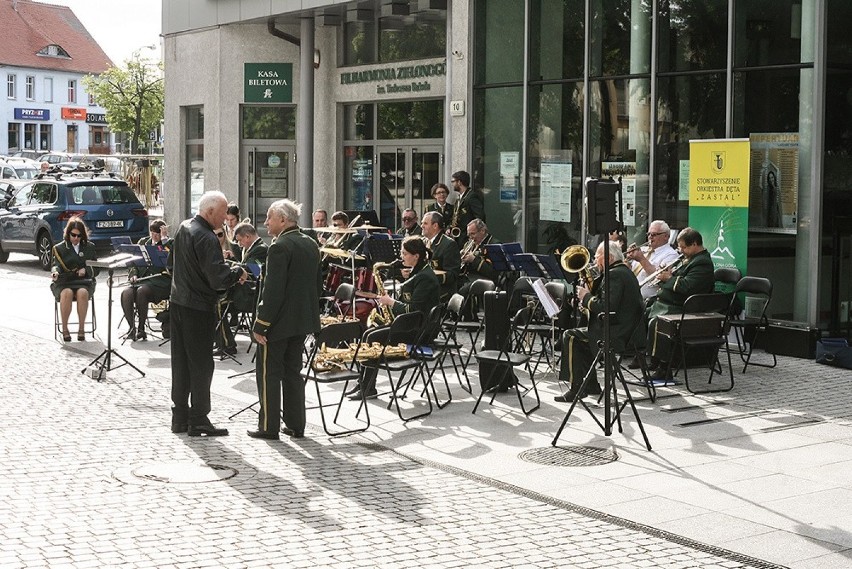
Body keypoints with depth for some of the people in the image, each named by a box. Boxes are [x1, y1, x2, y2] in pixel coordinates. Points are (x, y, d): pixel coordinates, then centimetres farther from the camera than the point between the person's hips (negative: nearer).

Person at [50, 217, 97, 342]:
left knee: (83, 293, -35)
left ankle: (81, 329, -26)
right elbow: (56, 265, -2)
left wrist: (86, 269, -8)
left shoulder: (89, 247, 15)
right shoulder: (59, 248, 11)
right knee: (67, 293, -36)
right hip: (64, 282, -1)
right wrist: (55, 272, -26)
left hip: (84, 282, 1)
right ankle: (64, 329, -24)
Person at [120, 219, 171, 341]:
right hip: (142, 280, 4)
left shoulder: (168, 244, 5)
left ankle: (141, 328, -21)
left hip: (160, 282, -4)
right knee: (126, 293, -26)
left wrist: (164, 240, -13)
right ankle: (132, 327, -20)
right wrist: (134, 275, 1)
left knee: (141, 291, -34)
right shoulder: (143, 242, 20)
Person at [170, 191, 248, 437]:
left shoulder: (183, 228, 8)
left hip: (178, 303, 9)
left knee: (181, 361, 14)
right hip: (198, 309, -9)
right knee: (201, 365, 0)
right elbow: (219, 279, -27)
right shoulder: (206, 239, -21)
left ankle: (180, 417, 21)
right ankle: (198, 421, 5)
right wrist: (237, 271, -6)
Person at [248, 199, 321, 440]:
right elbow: (317, 283, 15)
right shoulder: (311, 245, 9)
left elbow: (273, 290, -21)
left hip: (279, 321, -8)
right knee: (293, 372, 15)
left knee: (269, 374, 2)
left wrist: (260, 325, -18)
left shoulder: (280, 247, -18)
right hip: (303, 320, 8)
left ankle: (269, 426, 6)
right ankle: (296, 425, 18)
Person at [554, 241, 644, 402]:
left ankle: (576, 388, -8)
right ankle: (591, 386, 23)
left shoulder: (614, 275, -17)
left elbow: (606, 307, -26)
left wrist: (586, 297, -11)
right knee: (579, 338, 23)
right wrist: (589, 296, 7)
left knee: (570, 337, -8)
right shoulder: (624, 272, 17)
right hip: (627, 331, 11)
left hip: (617, 334, -11)